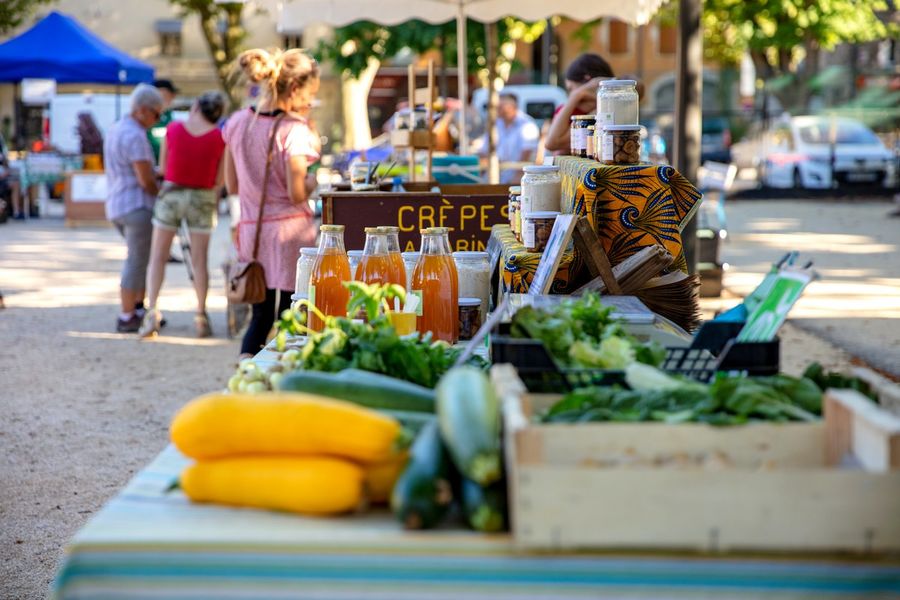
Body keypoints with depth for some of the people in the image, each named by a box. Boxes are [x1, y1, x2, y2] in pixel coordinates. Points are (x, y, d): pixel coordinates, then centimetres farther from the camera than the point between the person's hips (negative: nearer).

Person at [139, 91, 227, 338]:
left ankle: (152, 311, -4)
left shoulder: (173, 129, -5)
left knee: (158, 257, 7)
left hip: (171, 195, 0)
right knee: (199, 260, 10)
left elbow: (163, 166, 2)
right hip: (203, 199, 0)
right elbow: (219, 179, -4)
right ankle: (201, 317, 12)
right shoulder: (219, 138, -8)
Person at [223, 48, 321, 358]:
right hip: (289, 232, -6)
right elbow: (297, 194, -15)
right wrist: (318, 177, 3)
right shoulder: (294, 130, -14)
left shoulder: (238, 122, 6)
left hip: (251, 230, 6)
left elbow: (232, 185, 11)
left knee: (260, 317, 15)